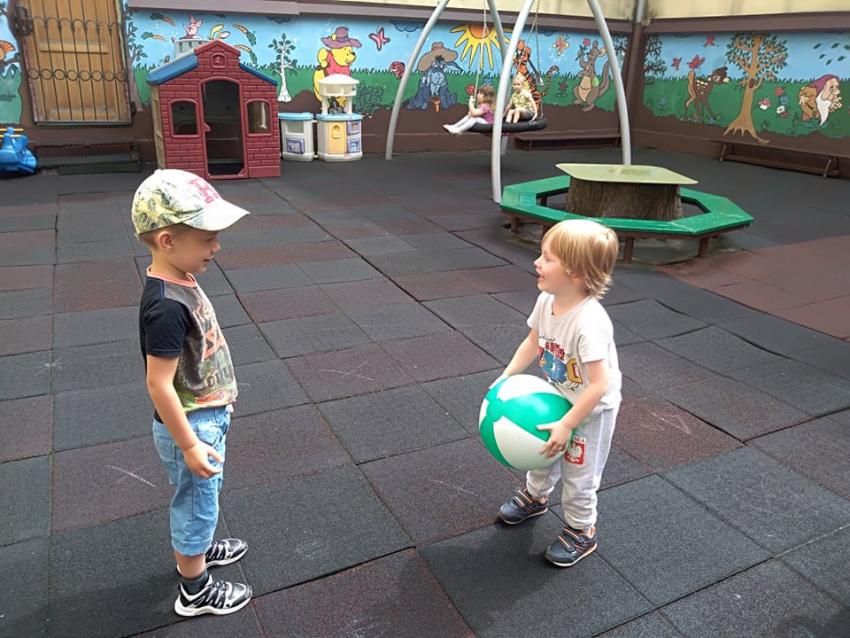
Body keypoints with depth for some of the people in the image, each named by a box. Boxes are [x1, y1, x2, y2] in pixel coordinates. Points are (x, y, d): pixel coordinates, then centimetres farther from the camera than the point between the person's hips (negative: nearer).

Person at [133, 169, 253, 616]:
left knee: (198, 499, 28)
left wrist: (218, 400, 21)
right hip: (190, 426, -8)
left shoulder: (178, 282, -2)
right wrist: (189, 445, -20)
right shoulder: (167, 307, -31)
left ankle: (194, 551, 52)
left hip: (206, 416, 9)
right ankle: (195, 592, 32)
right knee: (197, 502, 11)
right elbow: (159, 384, -27)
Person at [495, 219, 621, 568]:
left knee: (578, 475, 11)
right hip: (558, 399, 7)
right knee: (543, 451, 27)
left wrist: (567, 425, -29)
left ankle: (581, 532, 37)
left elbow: (599, 386, -34)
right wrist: (506, 377, -3)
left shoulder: (589, 323, -39)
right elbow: (533, 343, 3)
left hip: (591, 410, -7)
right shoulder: (546, 301, -15)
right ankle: (534, 496, 56)